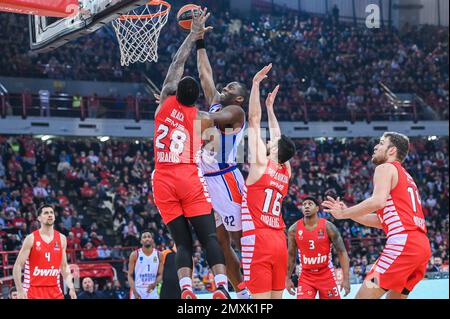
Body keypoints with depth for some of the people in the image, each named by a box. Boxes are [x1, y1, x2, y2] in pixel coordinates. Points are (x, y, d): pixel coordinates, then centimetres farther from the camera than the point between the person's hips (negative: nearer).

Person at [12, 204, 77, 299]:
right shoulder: (31, 239, -5)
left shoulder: (61, 239, 8)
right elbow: (18, 266, -6)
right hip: (33, 291, -4)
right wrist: (20, 291, -15)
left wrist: (71, 288, 4)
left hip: (55, 291, 4)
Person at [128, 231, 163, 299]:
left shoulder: (158, 255, 3)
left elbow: (160, 274, 6)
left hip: (152, 291, 2)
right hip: (138, 290, -2)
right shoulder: (135, 255, -4)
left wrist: (155, 284, -16)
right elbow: (130, 275, -3)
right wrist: (135, 292, -15)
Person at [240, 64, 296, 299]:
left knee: (261, 299, -10)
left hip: (258, 240, -7)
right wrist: (270, 106, 38)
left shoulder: (261, 163, -3)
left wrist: (256, 83, 3)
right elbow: (278, 137, 29)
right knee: (276, 297, 8)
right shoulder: (286, 171, 13)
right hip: (280, 241, 7)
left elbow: (254, 120, -2)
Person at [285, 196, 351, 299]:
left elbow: (342, 252, -9)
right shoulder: (294, 229, -5)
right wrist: (288, 278, 4)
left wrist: (346, 278, -17)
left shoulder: (328, 227, -11)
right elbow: (291, 255, 7)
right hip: (305, 276, 0)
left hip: (326, 275, 0)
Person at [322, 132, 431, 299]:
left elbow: (378, 201, -17)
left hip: (403, 241, -9)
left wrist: (343, 214, -7)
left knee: (364, 296, -12)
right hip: (422, 244, 9)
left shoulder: (386, 168, 3)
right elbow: (382, 221, 30)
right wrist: (350, 213, 26)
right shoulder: (405, 176, 30)